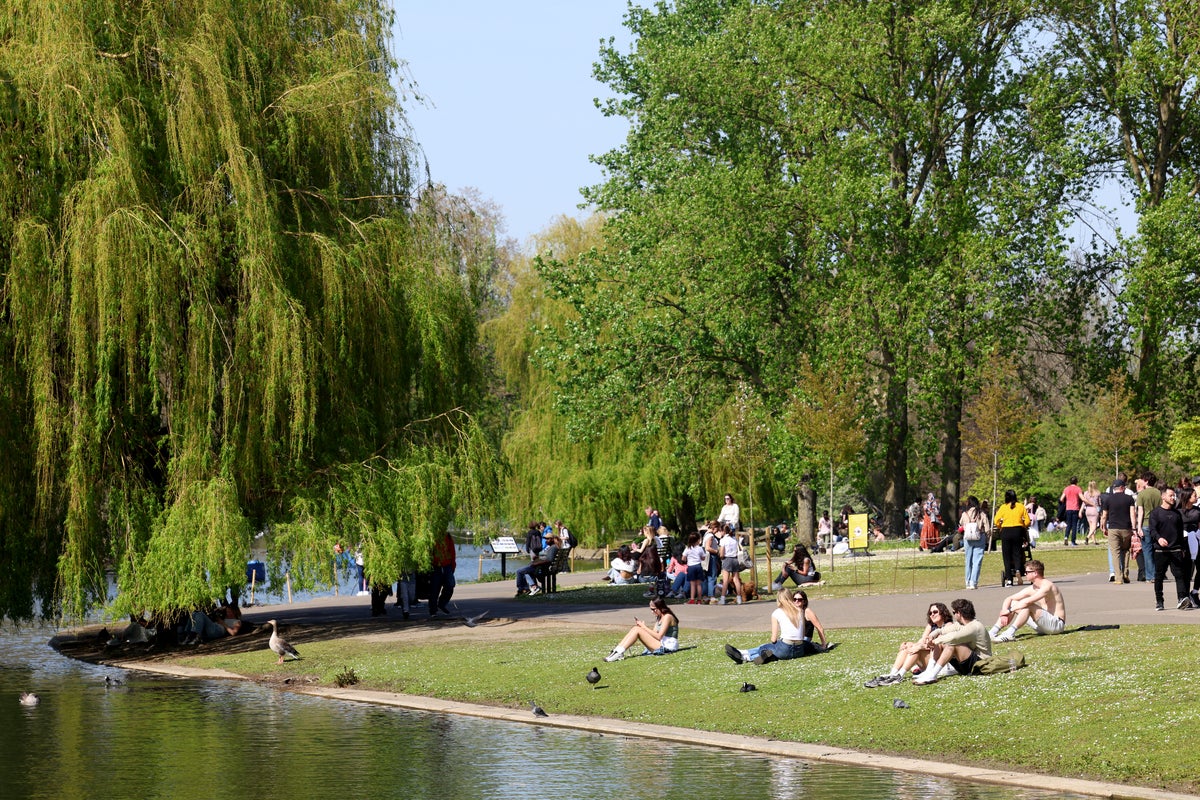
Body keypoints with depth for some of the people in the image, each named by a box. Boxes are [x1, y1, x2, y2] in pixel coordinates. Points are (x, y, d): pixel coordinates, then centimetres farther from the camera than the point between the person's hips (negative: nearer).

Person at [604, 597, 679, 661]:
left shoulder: (667, 617, -12)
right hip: (660, 644, 9)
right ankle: (616, 651, -13)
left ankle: (619, 652, -21)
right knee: (635, 628, -2)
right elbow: (654, 633, 9)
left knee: (637, 630, -18)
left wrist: (644, 627, -13)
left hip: (667, 647, -9)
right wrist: (642, 625, -3)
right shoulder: (659, 618, 17)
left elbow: (659, 636, -18)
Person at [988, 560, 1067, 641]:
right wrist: (1004, 613, -10)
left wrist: (1009, 610, -25)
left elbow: (1027, 601, -30)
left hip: (1057, 624, -9)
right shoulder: (1031, 589, 7)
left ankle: (1009, 634, -36)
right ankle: (993, 632, -9)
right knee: (1013, 603, 1)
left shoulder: (1047, 586, -18)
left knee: (1027, 605, -29)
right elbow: (1009, 599, 9)